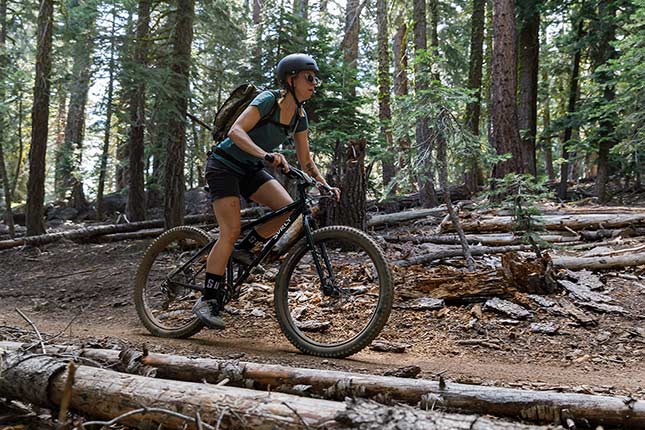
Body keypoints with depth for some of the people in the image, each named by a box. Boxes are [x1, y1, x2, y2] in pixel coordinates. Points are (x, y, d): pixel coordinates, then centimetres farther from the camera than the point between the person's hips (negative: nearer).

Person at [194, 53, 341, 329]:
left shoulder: (299, 117, 2)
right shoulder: (268, 100, -19)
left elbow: (305, 160, 6)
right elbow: (236, 131, -31)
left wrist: (326, 186, -7)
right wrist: (267, 155, -45)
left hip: (250, 170, 7)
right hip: (224, 166, -7)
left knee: (287, 207, -18)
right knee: (231, 231, -17)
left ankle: (242, 250, 4)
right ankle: (207, 301, -8)